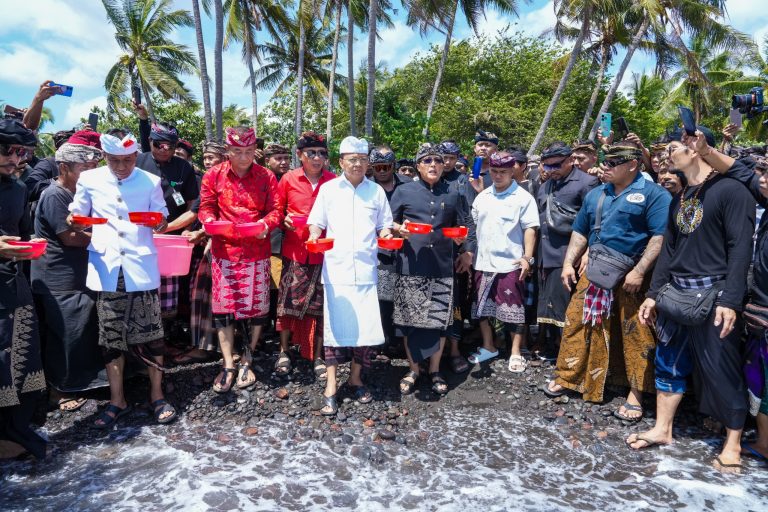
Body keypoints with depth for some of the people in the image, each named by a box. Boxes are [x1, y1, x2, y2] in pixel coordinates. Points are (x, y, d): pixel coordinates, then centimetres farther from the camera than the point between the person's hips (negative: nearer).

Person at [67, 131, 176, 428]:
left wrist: (159, 223, -17)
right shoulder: (89, 180, 4)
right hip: (106, 268, 1)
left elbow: (162, 224, 6)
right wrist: (74, 222, -11)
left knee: (149, 334, 2)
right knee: (111, 336, 7)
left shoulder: (151, 182, 3)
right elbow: (79, 217, 12)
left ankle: (156, 395, 17)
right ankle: (117, 401, 20)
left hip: (141, 267, -1)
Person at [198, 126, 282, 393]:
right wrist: (212, 222, -14)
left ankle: (246, 361, 21)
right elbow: (205, 208, 7)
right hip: (224, 249, 0)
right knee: (223, 306, 1)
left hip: (257, 250, 0)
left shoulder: (266, 177, 1)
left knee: (256, 306, 4)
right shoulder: (214, 175, 3)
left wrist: (266, 224, -20)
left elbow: (276, 210, 0)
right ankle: (228, 366, 11)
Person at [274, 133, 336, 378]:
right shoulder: (288, 179, 1)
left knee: (321, 305, 7)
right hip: (295, 250, 0)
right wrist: (284, 221, -10)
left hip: (323, 251, 0)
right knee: (288, 301, 6)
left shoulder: (333, 181, 1)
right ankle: (284, 352, 25)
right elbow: (277, 211, 10)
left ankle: (318, 356, 21)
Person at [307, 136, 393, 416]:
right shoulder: (328, 189, 6)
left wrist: (386, 235, -6)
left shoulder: (376, 191, 10)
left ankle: (356, 378, 22)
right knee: (335, 326, -3)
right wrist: (314, 236, -14)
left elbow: (384, 224, 15)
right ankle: (331, 387, 7)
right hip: (336, 268, -1)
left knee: (366, 326, 2)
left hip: (365, 268, 2)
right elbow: (316, 222, 7)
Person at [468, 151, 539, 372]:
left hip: (510, 264, -5)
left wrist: (527, 257, -15)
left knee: (513, 309, 2)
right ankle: (488, 347, 29)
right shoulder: (482, 196, 11)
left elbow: (530, 229, -8)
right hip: (483, 262, 5)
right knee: (482, 306, 13)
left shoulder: (523, 197, -5)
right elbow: (473, 222, 17)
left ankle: (515, 353, 17)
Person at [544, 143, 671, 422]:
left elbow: (660, 236, -14)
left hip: (631, 276, -5)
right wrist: (568, 263, 9)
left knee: (636, 334, 3)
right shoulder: (595, 195, 14)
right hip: (594, 272, 6)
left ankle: (636, 393, 16)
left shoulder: (653, 194, -6)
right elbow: (580, 231, 18)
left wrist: (639, 272, -20)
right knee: (576, 322, 7)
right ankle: (567, 377, 22)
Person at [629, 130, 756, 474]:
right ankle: (662, 429, 23)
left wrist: (730, 299, -20)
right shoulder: (679, 200, 15)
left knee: (722, 369, 2)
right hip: (676, 294, 7)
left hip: (714, 294, -7)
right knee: (669, 362, 11)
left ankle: (732, 444, 18)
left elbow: (740, 248, -14)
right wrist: (654, 294, 13)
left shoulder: (730, 191, -8)